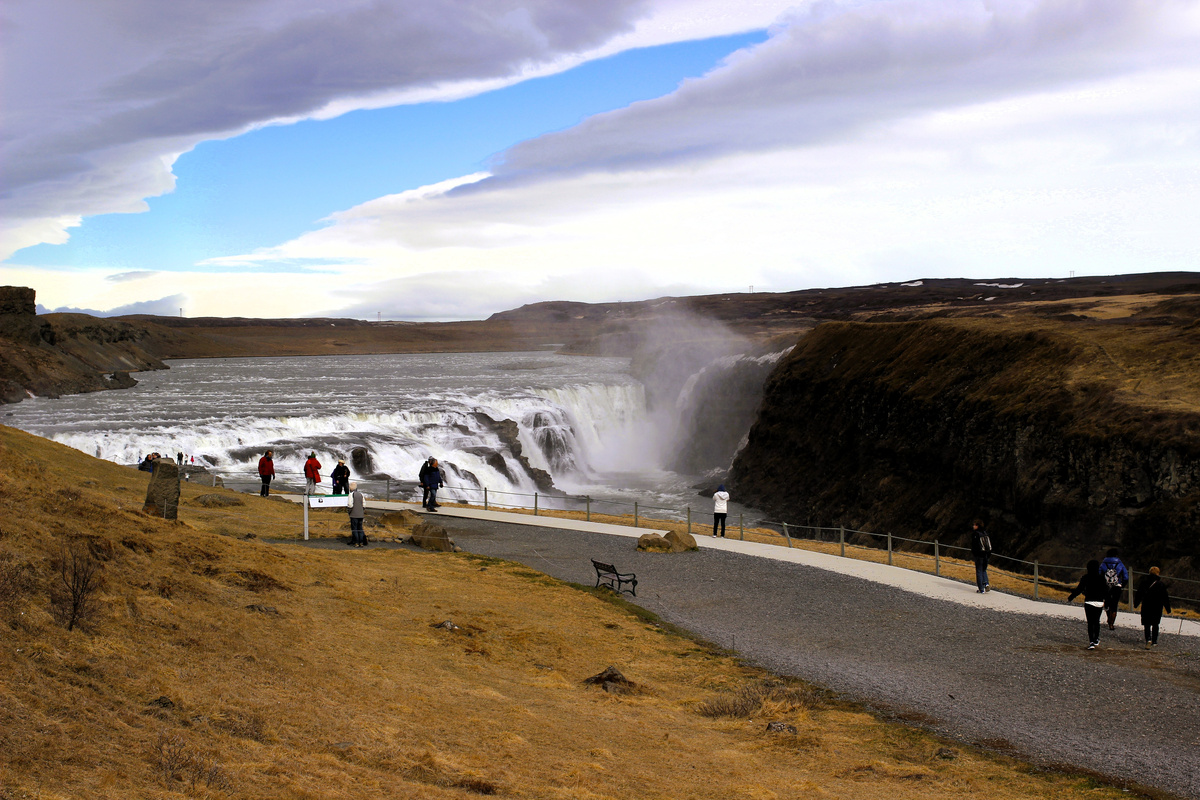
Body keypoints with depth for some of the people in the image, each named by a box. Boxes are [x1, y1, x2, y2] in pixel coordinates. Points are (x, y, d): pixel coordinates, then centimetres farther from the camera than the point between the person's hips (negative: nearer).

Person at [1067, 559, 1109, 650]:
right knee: (1097, 621, 20)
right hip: (1099, 602, 2)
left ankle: (1091, 642, -10)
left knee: (1090, 622, -1)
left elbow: (1079, 589, -4)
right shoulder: (1102, 578, 0)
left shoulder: (1085, 577, -6)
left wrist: (1070, 597, 7)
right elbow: (1106, 591, 3)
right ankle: (1096, 640, 25)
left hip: (1089, 602, -2)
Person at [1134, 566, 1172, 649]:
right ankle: (1154, 641, 20)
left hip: (1146, 607, 0)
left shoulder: (1144, 581, -1)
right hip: (1157, 608, 0)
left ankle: (1148, 639, -21)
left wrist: (1136, 604, 18)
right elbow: (1165, 598, 0)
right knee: (1155, 624, 15)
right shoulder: (1161, 584, -4)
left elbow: (1138, 594, 5)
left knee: (1147, 624, 1)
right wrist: (1168, 608, 8)